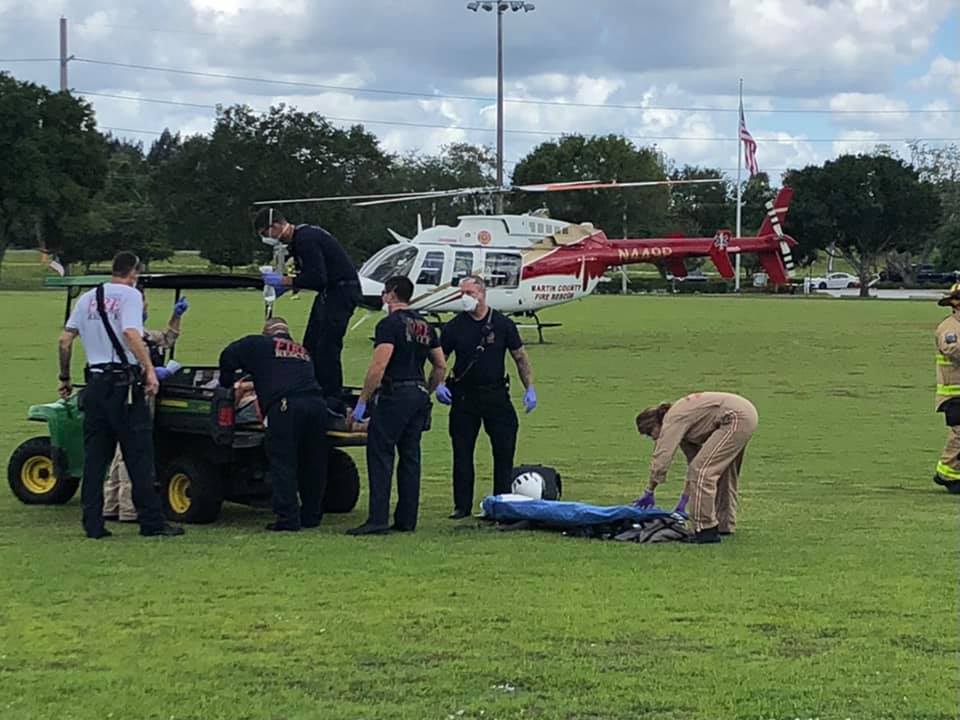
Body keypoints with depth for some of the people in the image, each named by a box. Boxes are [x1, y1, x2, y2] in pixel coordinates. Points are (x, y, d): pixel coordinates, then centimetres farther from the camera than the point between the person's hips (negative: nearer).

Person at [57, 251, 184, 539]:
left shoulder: (86, 298, 14)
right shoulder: (129, 294, -4)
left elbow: (65, 341, 12)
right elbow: (131, 334, -19)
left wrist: (65, 378, 22)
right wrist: (150, 370, -23)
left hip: (95, 383, 6)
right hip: (124, 383, -6)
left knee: (94, 457, 8)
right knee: (139, 456, -3)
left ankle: (93, 524, 6)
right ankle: (151, 521, -2)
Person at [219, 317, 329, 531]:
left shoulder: (258, 344, 18)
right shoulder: (303, 351, 32)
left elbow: (228, 357, 19)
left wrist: (226, 386, 33)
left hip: (284, 406, -5)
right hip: (316, 404, 5)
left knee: (283, 464, -1)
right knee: (313, 464, 15)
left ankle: (288, 518, -5)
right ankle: (311, 514, 22)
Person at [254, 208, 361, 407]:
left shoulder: (306, 239, -22)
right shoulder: (297, 239, 11)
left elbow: (317, 278, -27)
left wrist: (284, 281, -19)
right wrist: (285, 285, 7)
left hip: (342, 291, -11)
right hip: (328, 292, 11)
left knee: (327, 347, -11)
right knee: (310, 345, 10)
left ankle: (333, 399, -6)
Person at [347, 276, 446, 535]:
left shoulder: (390, 324, -9)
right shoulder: (424, 325, 16)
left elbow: (378, 367, -18)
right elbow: (441, 366, 18)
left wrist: (362, 402, -13)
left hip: (395, 395, -8)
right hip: (419, 396, 8)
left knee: (380, 455, -6)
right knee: (410, 456, 10)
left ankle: (378, 518, -12)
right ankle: (407, 519, 10)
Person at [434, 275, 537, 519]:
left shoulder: (502, 324, 0)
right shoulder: (454, 327, 1)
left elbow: (520, 357, 6)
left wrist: (530, 388, -1)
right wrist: (439, 385, -9)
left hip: (496, 395, -1)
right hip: (463, 396, 1)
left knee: (504, 450, -1)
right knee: (462, 453, 3)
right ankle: (462, 506, 10)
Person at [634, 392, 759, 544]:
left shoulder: (672, 420, -8)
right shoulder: (682, 423, 20)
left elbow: (661, 458, -13)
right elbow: (693, 459, 25)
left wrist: (649, 493, -3)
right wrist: (684, 500, 25)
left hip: (737, 419, -11)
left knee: (702, 470, -11)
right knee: (722, 471, 23)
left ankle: (706, 530, -12)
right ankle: (725, 526, 32)